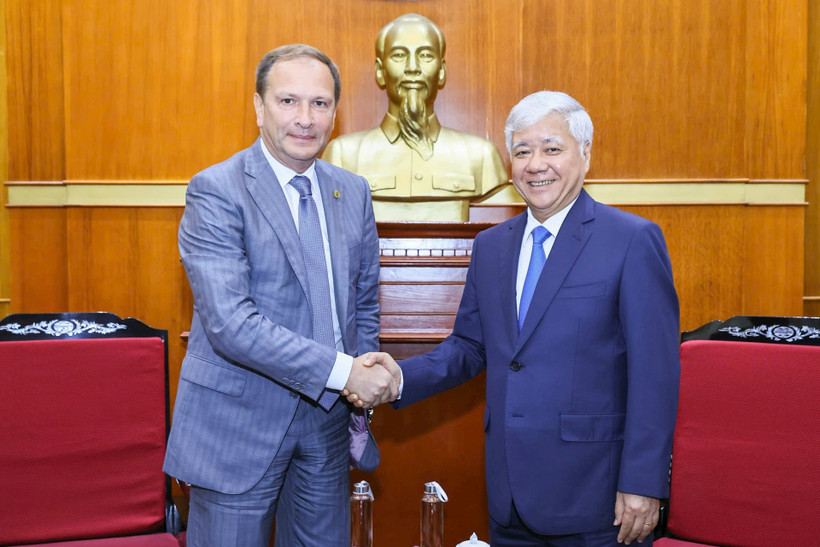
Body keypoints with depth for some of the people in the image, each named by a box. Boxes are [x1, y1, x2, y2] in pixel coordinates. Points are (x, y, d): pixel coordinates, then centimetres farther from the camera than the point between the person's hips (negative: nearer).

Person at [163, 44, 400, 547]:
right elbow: (230, 323, -23)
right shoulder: (215, 192, -13)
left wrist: (362, 403, 9)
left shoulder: (353, 192, 6)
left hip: (327, 419, 5)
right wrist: (341, 372, -23)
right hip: (239, 424, -5)